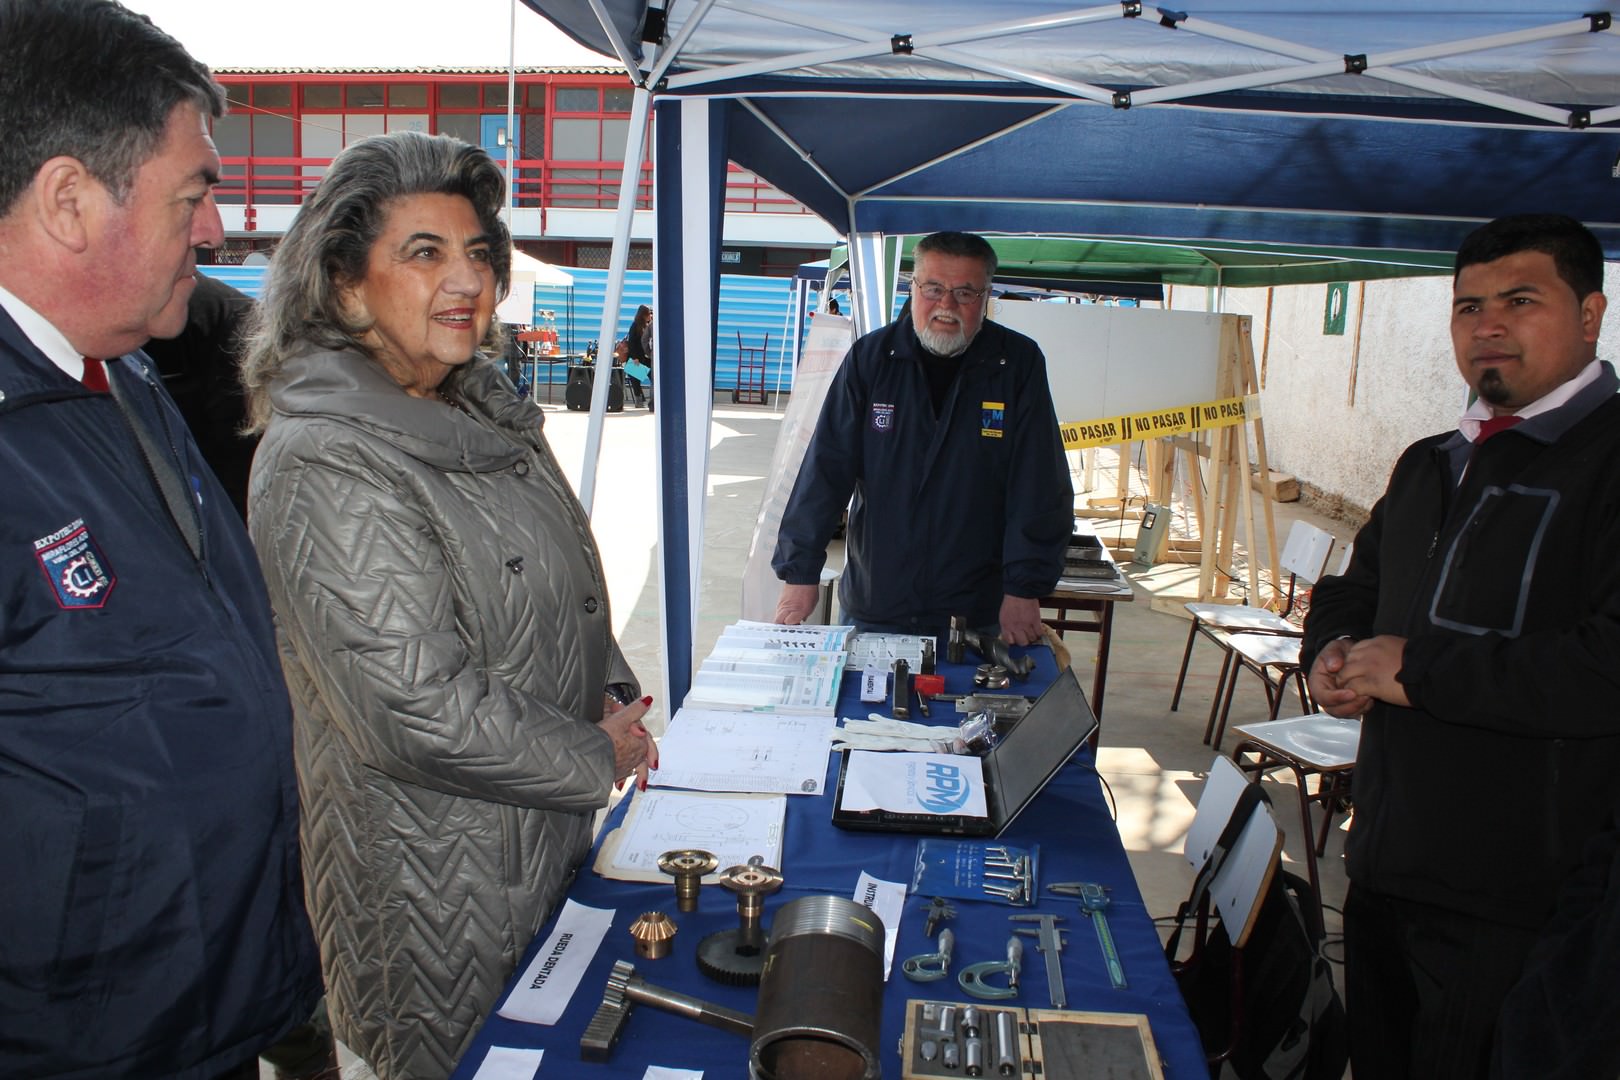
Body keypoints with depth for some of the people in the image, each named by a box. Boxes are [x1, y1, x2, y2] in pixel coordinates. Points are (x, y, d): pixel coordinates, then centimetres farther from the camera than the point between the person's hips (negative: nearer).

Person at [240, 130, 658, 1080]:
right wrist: (599, 758, -16)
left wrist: (616, 691, 2)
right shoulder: (328, 465, -24)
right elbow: (420, 709, -29)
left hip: (547, 845, 9)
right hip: (438, 886, -8)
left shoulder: (487, 414, 6)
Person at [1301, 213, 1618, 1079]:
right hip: (1387, 870, 8)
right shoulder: (1429, 466, 13)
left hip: (1523, 904, -8)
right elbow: (1351, 591, 24)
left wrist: (1419, 672, -20)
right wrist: (1333, 654, 1)